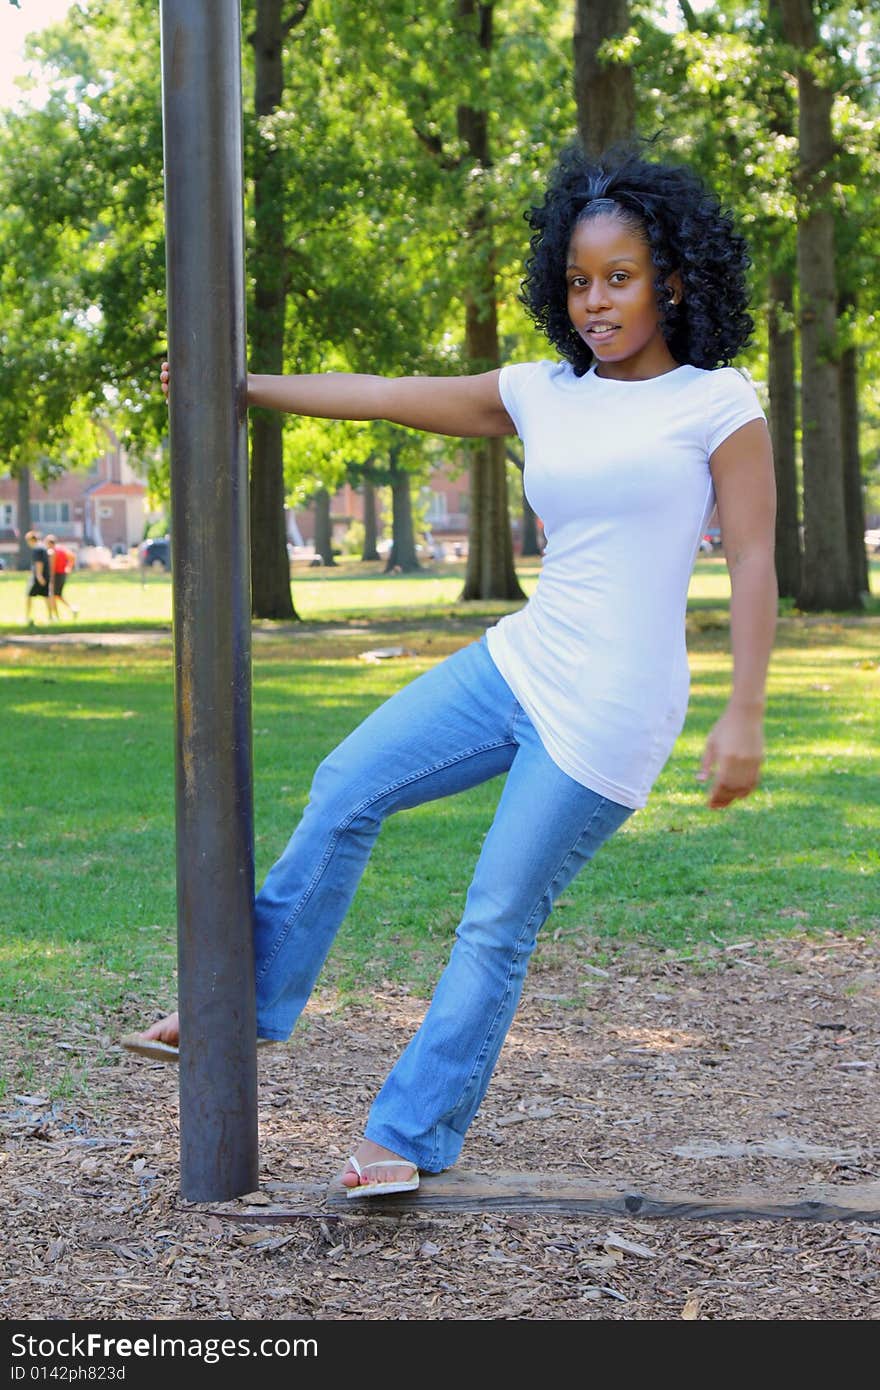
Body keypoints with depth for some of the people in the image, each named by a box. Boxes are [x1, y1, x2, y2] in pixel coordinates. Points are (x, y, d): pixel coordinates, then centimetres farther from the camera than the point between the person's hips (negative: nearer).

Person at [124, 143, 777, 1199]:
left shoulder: (716, 402, -6)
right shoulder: (542, 395, 8)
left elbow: (752, 564, -8)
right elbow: (386, 397, 13)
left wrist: (743, 717, -14)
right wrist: (242, 386, 15)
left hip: (607, 717, -6)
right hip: (520, 664, 6)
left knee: (496, 926, -2)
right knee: (345, 789, 4)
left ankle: (412, 1134, 12)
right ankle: (256, 1000, 20)